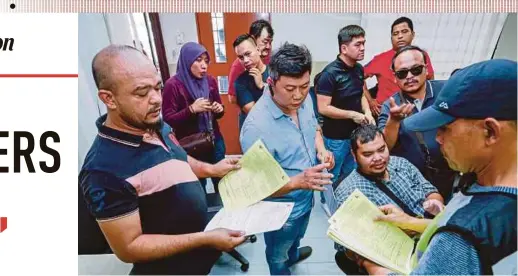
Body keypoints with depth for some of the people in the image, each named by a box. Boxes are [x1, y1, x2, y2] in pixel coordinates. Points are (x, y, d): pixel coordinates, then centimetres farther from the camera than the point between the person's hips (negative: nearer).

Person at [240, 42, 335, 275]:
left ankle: (292, 255, 70)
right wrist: (298, 181, -44)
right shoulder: (256, 126, -36)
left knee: (296, 237, 38)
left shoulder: (304, 100, -14)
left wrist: (321, 149, -12)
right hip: (281, 208, -7)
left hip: (307, 195, 7)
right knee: (278, 255, 25)